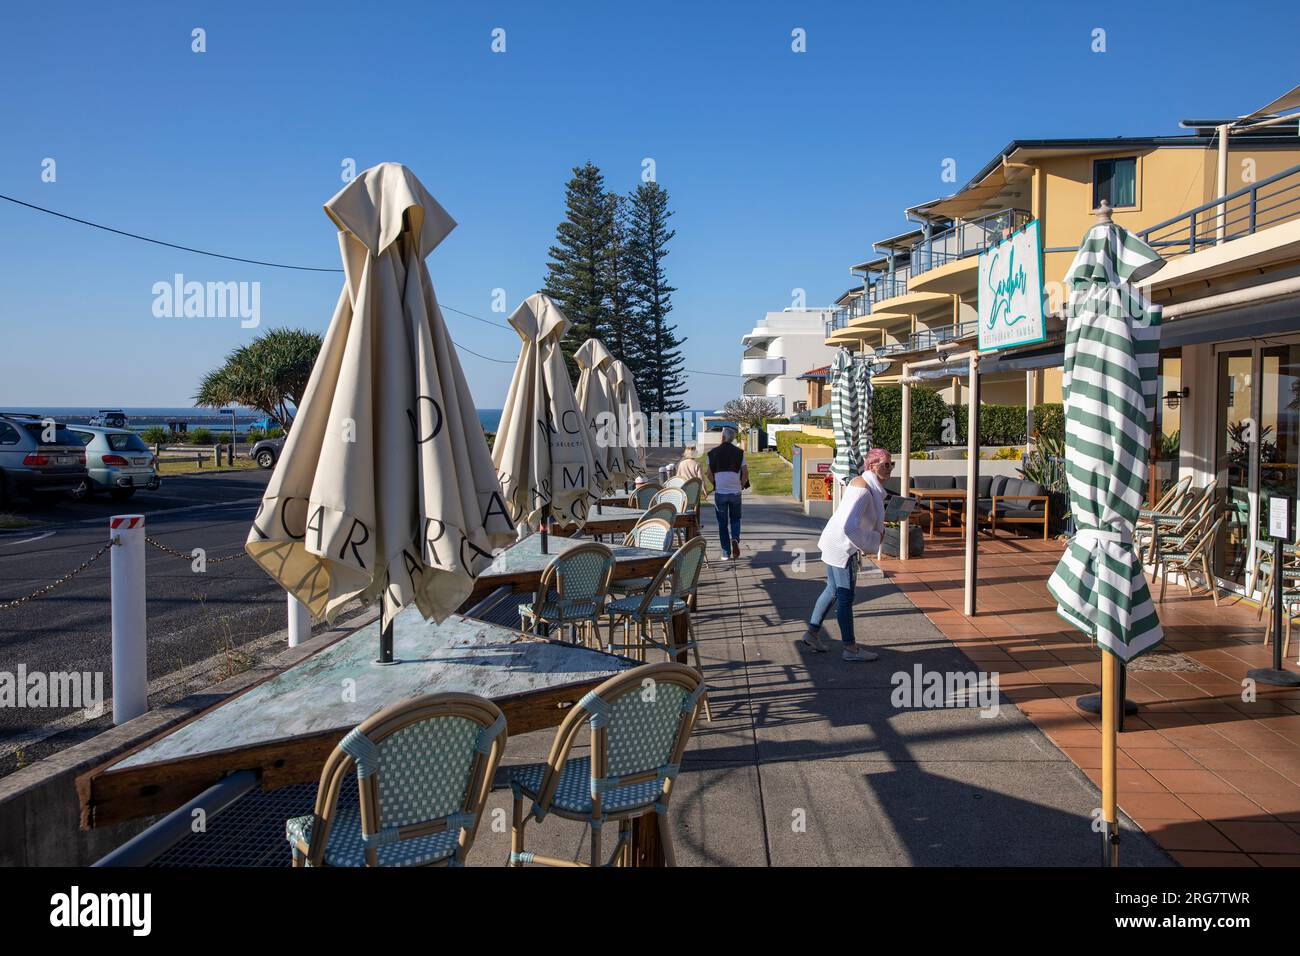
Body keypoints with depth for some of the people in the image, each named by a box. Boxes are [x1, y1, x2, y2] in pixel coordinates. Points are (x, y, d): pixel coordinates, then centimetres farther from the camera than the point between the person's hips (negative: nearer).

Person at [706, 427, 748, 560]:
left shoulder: (713, 453, -2)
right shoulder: (739, 453, -1)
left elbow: (709, 474, -2)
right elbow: (745, 473, -4)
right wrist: (741, 485, 13)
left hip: (720, 492, -1)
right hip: (735, 492, 1)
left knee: (722, 523, 8)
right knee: (735, 519, 17)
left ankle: (726, 553, 7)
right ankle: (735, 539, -12)